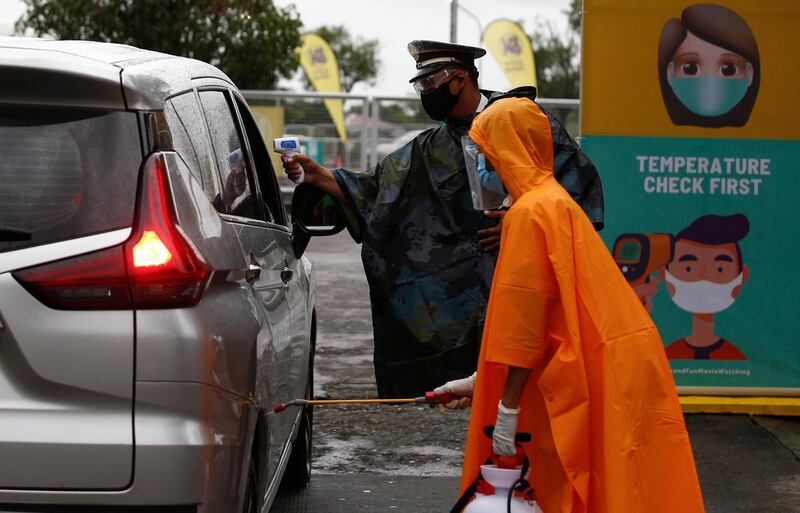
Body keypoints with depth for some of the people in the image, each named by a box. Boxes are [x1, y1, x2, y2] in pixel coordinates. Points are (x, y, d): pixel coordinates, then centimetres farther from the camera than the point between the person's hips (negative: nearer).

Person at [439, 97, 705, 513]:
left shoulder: (530, 212, -13)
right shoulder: (553, 200, 17)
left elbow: (524, 318, -18)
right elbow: (545, 311, 22)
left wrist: (508, 407, -16)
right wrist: (478, 382, 24)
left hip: (596, 373, -9)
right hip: (612, 363, 9)